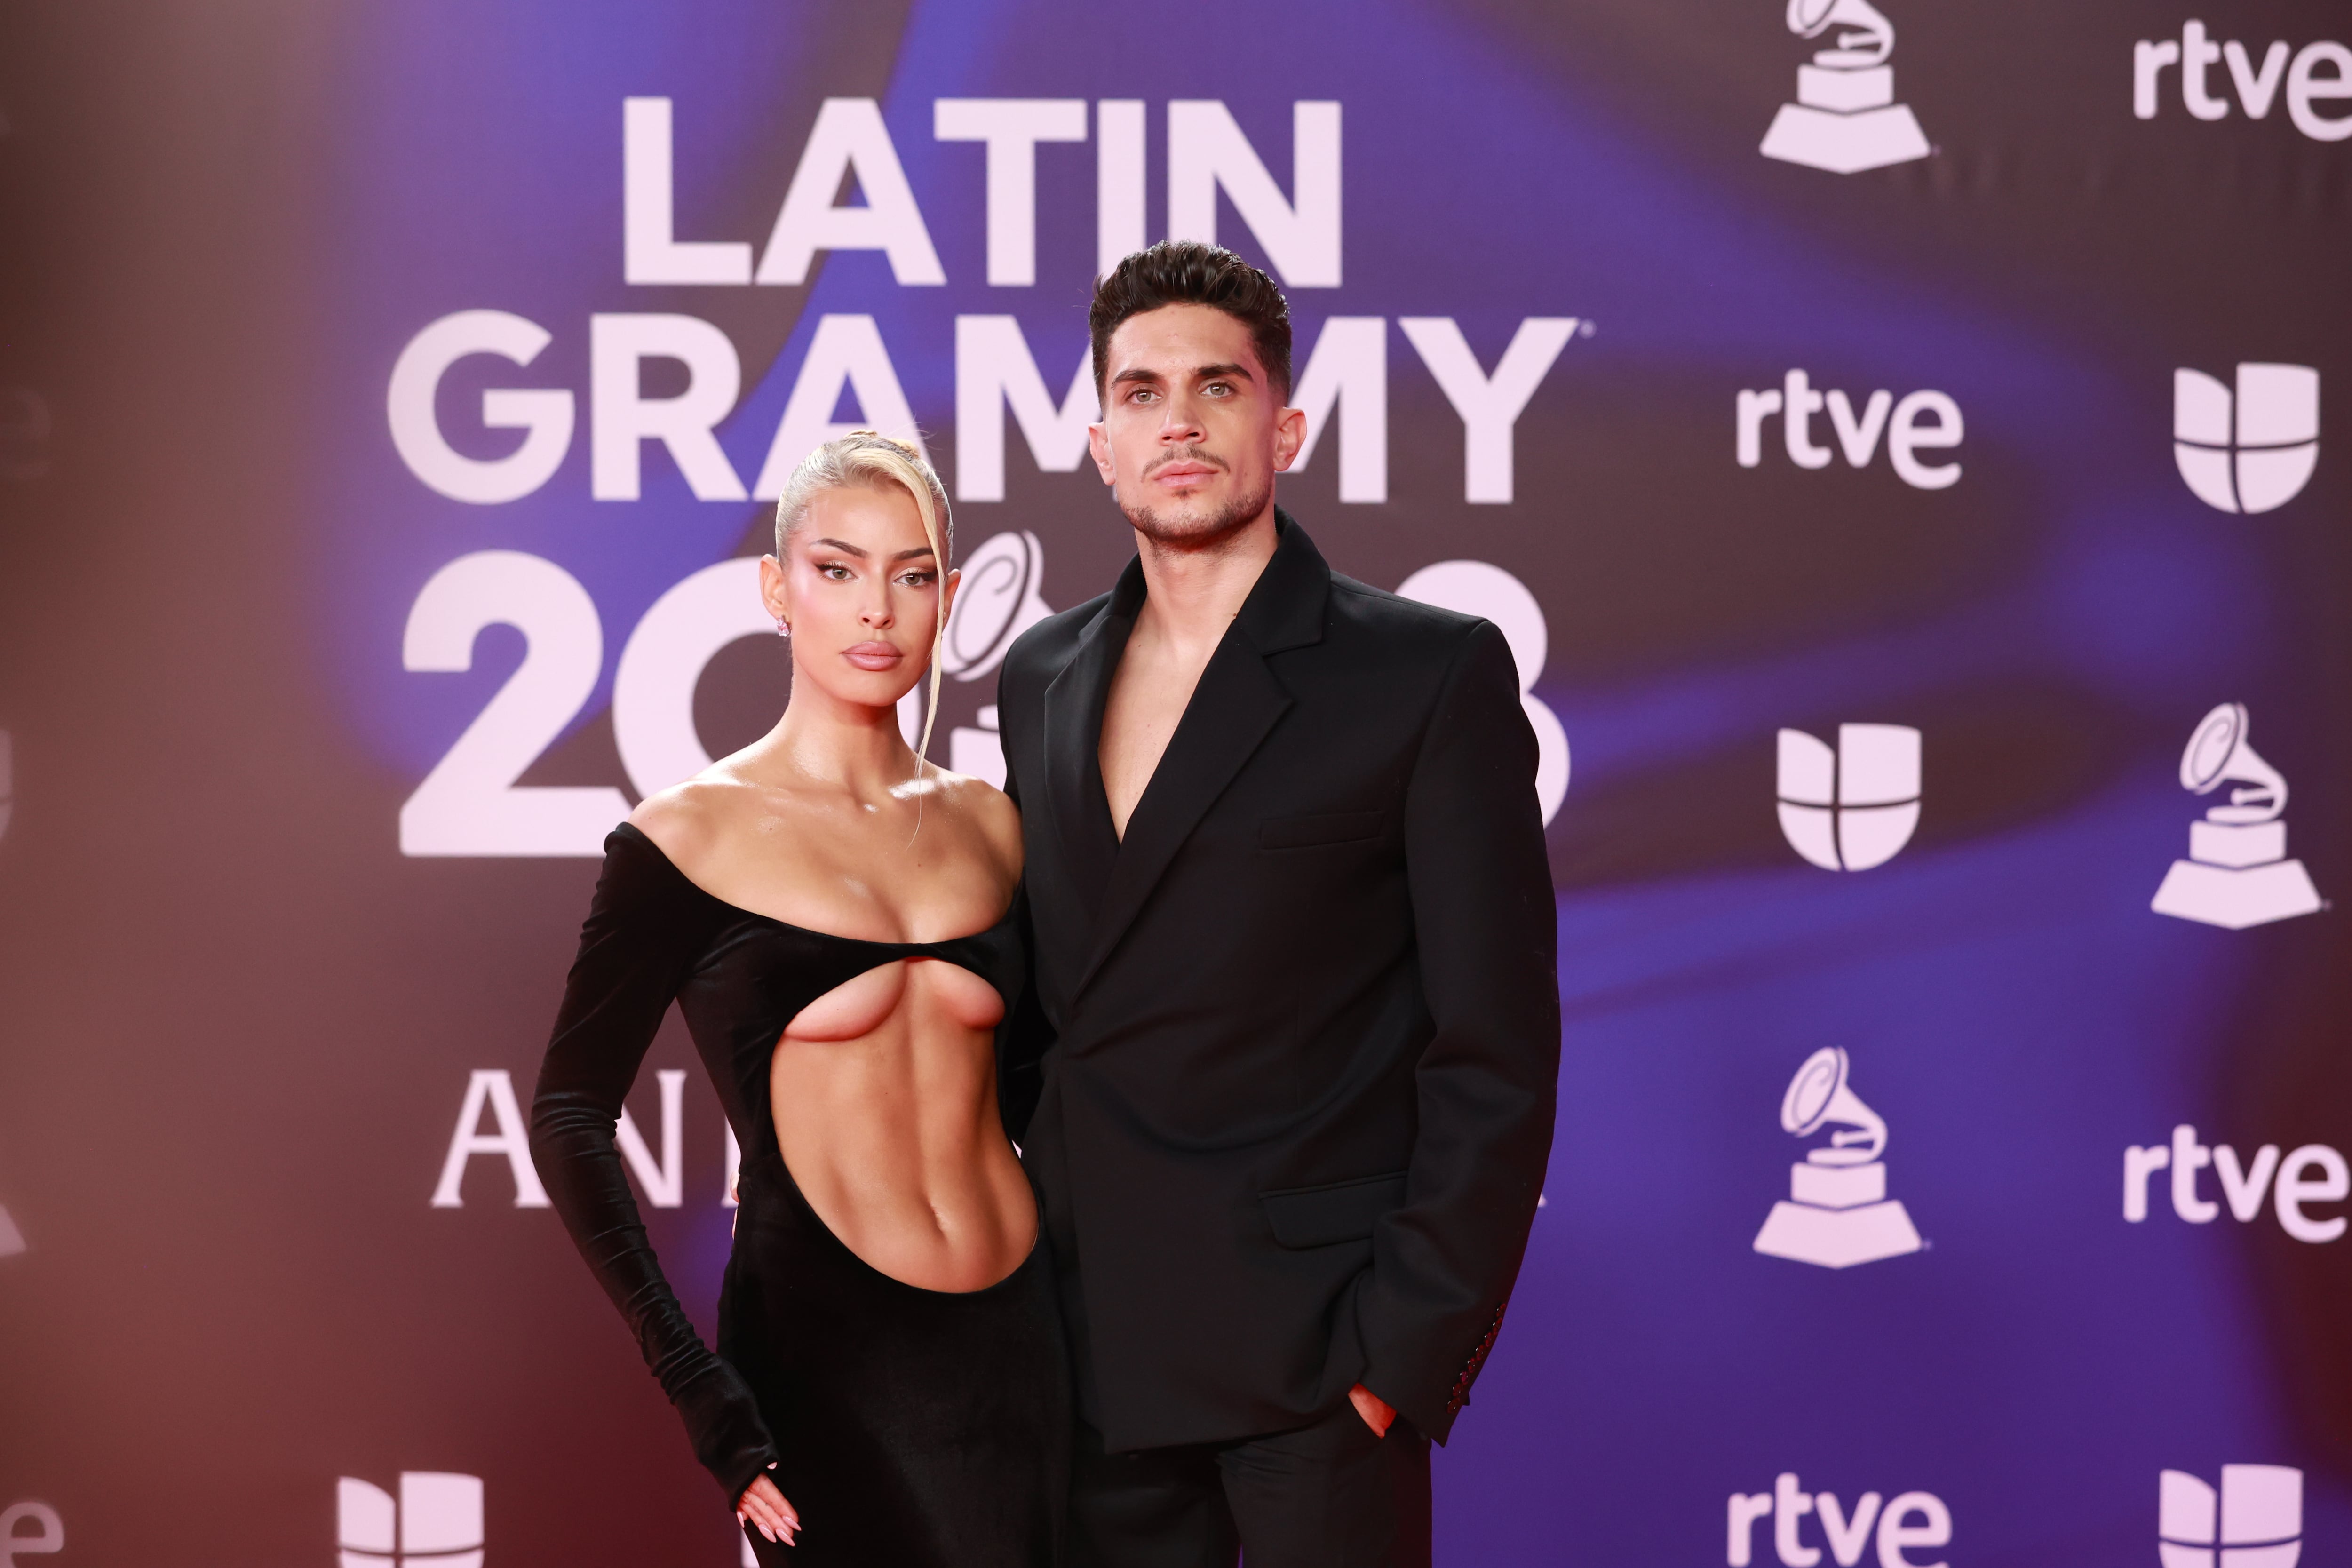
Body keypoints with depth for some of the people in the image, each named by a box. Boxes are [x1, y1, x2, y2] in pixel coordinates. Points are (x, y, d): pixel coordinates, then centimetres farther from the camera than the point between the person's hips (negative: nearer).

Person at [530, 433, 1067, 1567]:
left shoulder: (985, 824, 8)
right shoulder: (689, 836, -6)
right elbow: (570, 1119, -6)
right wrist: (703, 1395, -12)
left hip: (1016, 1344, 5)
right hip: (825, 1355, -5)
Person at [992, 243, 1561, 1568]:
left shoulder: (1433, 675, -5)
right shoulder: (1043, 679, 12)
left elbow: (1496, 1058, -8)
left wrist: (1406, 1348, -12)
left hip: (1315, 1358, -5)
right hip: (1095, 1346, 5)